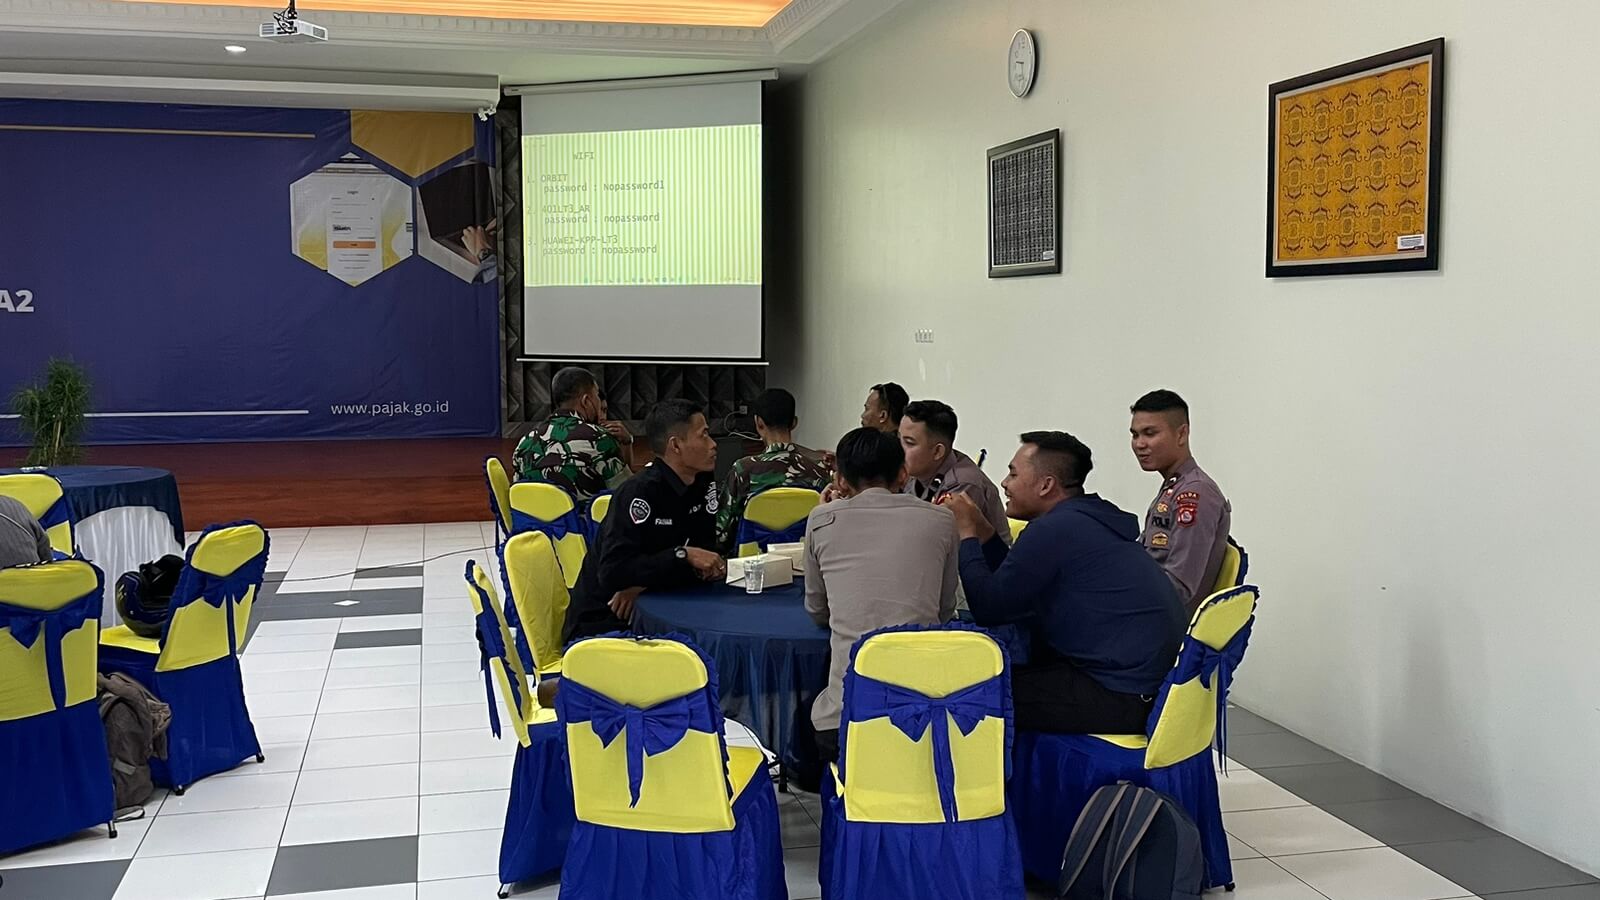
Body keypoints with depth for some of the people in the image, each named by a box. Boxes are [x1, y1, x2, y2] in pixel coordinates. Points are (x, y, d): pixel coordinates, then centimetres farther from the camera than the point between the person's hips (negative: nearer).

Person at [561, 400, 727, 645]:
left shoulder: (704, 486, 3)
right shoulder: (639, 493, -20)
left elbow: (704, 550, 1)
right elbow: (612, 571, -28)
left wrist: (644, 583, -15)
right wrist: (683, 556, -27)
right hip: (601, 623, -7)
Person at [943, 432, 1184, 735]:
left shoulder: (1054, 530, -16)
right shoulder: (1084, 520, 15)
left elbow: (990, 610, -12)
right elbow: (1015, 587, 20)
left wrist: (967, 533, -1)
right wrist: (982, 530, 16)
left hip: (1120, 697, -10)